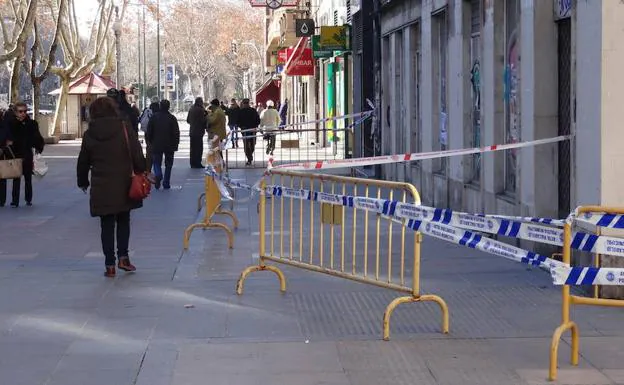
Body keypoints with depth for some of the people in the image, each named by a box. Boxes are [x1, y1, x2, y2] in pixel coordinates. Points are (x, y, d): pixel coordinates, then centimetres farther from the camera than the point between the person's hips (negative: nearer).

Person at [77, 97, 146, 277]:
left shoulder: (90, 134, 0)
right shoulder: (125, 129, -6)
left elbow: (83, 161, 8)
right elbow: (137, 156, -7)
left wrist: (83, 181, 22)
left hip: (101, 188, 1)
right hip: (123, 186, 0)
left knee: (107, 225, 7)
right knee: (123, 221, 16)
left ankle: (110, 264, 5)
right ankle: (123, 257, 7)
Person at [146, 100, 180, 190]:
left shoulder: (154, 117, -3)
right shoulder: (172, 118, -6)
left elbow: (149, 132, 1)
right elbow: (176, 133, -6)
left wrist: (150, 142, 13)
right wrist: (176, 144, 2)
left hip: (157, 145, 0)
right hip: (169, 145, 0)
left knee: (157, 162, 9)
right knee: (168, 165, 12)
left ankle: (158, 175, -21)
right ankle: (166, 183, 11)